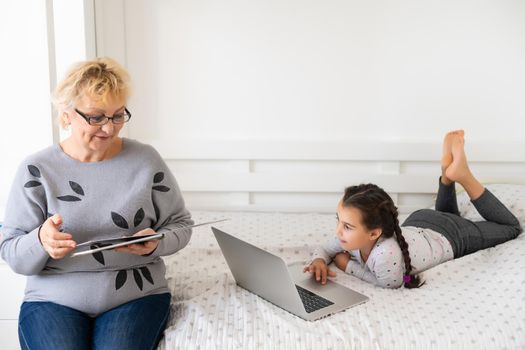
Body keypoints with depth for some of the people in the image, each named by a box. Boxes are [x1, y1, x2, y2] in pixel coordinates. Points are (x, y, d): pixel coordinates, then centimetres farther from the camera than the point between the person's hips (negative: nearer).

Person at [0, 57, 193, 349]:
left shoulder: (146, 159, 2)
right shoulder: (37, 169, 1)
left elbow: (181, 224, 9)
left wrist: (156, 244, -14)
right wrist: (41, 242, -22)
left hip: (138, 295, 0)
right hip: (54, 299, 0)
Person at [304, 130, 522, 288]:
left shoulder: (386, 254, -49)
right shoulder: (352, 238, -30)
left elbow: (390, 284, -31)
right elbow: (324, 249, -11)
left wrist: (348, 266, -30)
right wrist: (319, 261, -34)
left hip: (452, 237, -5)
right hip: (419, 222, 5)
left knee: (511, 227, 22)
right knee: (445, 214, 43)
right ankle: (448, 172, 28)